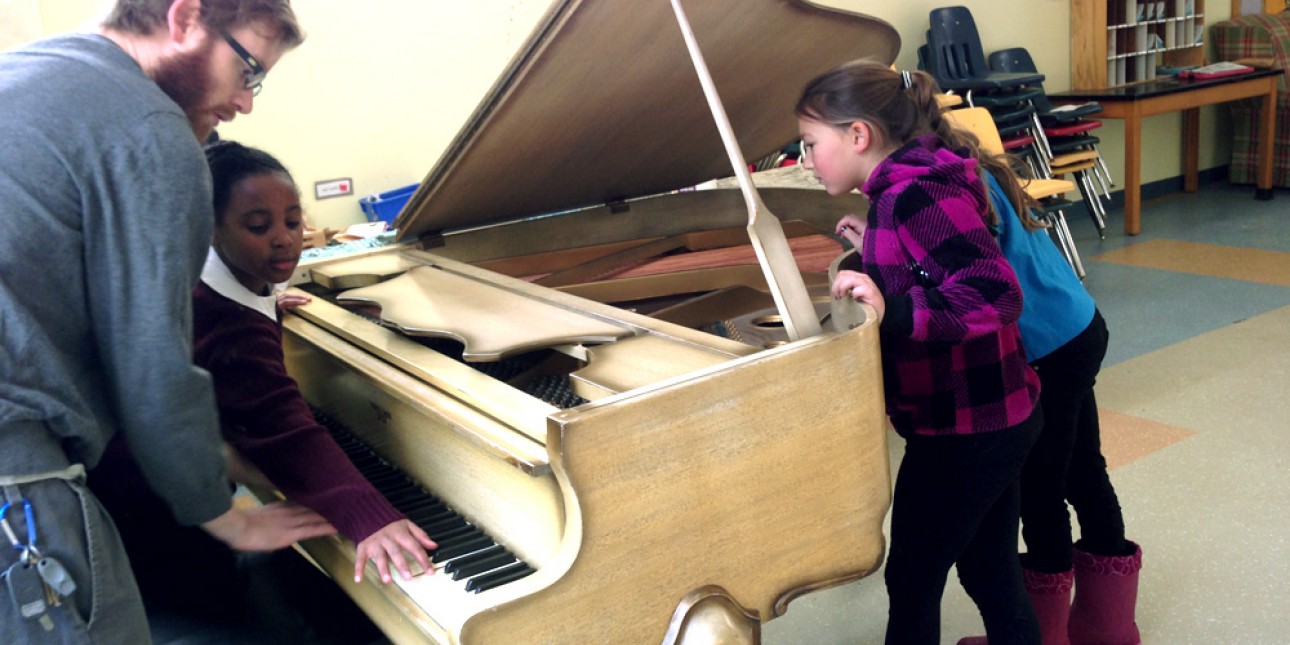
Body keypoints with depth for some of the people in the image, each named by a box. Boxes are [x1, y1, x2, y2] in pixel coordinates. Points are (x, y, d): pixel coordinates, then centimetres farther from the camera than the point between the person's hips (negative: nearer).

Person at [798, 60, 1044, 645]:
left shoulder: (912, 195, -22)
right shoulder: (909, 187, 8)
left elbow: (994, 295, -30)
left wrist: (891, 313, -38)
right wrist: (874, 249, 10)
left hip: (963, 429, -9)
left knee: (913, 579, 7)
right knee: (989, 571, 21)